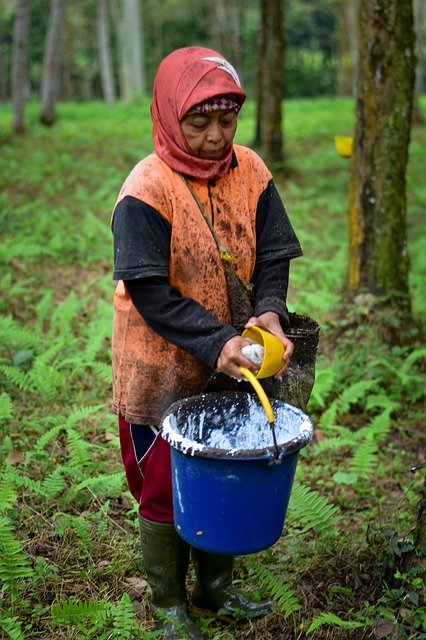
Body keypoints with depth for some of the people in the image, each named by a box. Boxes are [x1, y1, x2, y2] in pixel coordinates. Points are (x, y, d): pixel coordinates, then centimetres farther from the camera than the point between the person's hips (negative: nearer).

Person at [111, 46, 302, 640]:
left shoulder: (250, 172, -5)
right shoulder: (147, 189, -20)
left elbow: (272, 256, -1)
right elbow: (149, 291, -22)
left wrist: (269, 312, -21)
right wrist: (215, 343, -30)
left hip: (233, 367, 5)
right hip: (163, 370, -5)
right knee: (165, 489, 11)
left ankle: (215, 588, 42)